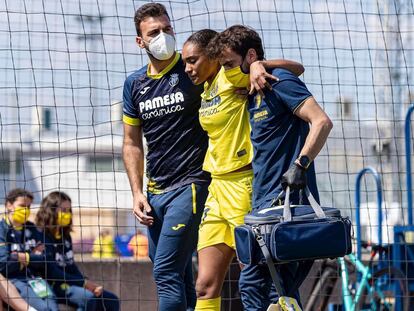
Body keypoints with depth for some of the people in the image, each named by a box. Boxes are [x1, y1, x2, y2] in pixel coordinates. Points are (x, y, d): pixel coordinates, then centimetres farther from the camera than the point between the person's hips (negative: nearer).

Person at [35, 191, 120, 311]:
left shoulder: (66, 237, 16)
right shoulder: (43, 237, -11)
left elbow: (71, 266, 14)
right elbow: (52, 272, -18)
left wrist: (88, 284, -5)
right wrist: (84, 283, -19)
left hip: (70, 283, 9)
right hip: (53, 285, -9)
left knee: (111, 300, -2)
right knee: (88, 298, -32)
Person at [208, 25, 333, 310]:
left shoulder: (280, 81, -7)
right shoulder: (253, 93, 21)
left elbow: (322, 122, -16)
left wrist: (300, 165, -24)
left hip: (287, 201, -9)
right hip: (265, 203, 9)